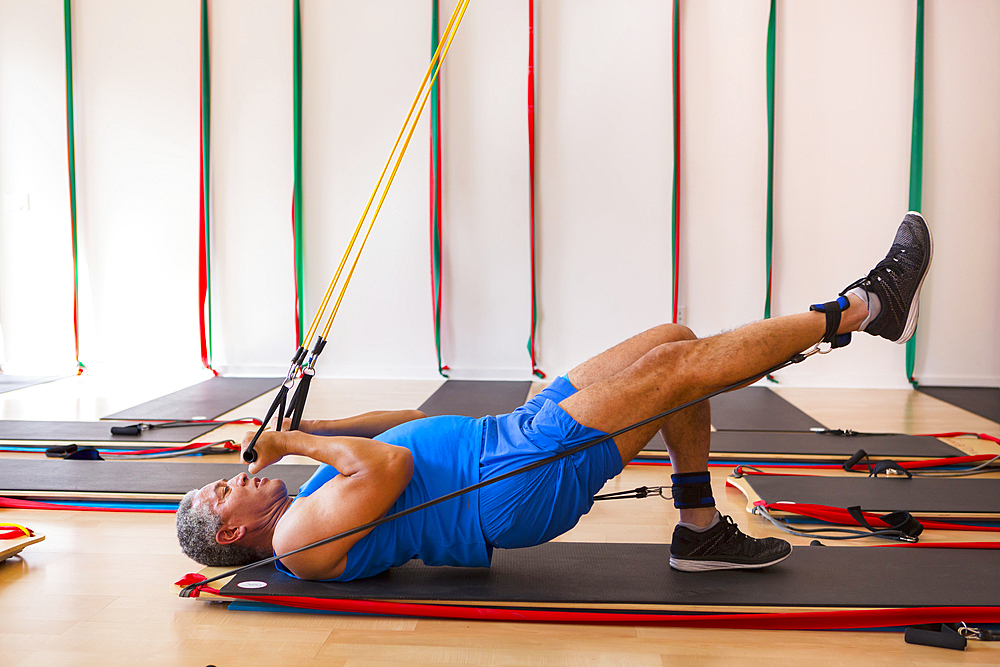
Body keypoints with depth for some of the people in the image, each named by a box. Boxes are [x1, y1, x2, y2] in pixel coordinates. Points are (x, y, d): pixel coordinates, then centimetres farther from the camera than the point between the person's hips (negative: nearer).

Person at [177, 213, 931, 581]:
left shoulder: (313, 497, 18)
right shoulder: (300, 537, -9)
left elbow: (406, 421, 22)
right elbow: (390, 468, -27)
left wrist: (303, 427, 13)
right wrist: (290, 440, -13)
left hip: (511, 436, 9)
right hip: (516, 482, -9)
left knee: (675, 342, 5)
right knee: (681, 364, -14)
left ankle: (702, 532, 13)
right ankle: (863, 306, 3)